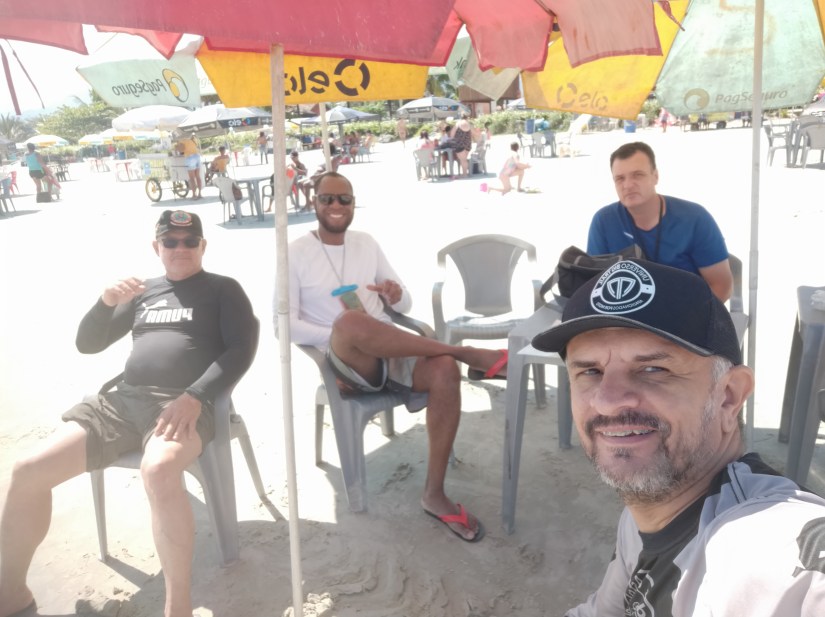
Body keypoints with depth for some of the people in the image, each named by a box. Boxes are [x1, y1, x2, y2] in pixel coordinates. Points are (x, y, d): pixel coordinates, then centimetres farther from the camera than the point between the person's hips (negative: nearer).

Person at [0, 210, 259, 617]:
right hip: (124, 401, 5)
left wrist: (194, 397, -18)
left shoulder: (223, 290, 9)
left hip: (183, 405, -5)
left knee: (158, 472, -39)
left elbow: (241, 351, -5)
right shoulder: (144, 292, 22)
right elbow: (87, 344, 22)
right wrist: (107, 302, 1)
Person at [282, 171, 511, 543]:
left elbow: (405, 305, 16)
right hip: (344, 363, -4)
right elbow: (285, 325, -5)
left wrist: (396, 295, -10)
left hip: (391, 355, 4)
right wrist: (339, 335, -19)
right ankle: (469, 354, -26)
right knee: (351, 321, -39)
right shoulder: (296, 253, 3)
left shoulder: (366, 243, 15)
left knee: (444, 370, -28)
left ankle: (434, 494, -16)